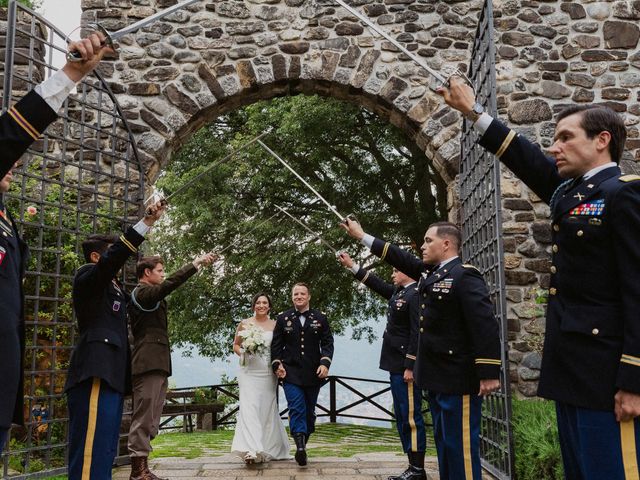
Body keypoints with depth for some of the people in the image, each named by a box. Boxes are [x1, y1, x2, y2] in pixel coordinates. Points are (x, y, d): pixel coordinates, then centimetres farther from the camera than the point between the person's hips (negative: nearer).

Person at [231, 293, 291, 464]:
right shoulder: (245, 324, 5)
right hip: (249, 371, -1)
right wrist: (243, 352, -10)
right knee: (250, 408, -12)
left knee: (267, 409, 6)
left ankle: (268, 449, 22)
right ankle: (251, 450, -18)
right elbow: (235, 345, 11)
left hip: (268, 373, 1)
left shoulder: (275, 325, 7)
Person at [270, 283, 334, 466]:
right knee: (297, 409, -14)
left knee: (309, 411, 8)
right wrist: (277, 364, -4)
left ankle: (303, 443, 20)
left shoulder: (320, 318, 6)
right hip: (291, 372, -2)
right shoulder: (283, 318, 6)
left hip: (313, 373, 2)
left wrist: (325, 363, -9)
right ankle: (300, 447, -20)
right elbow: (276, 344, 7)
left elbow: (327, 342, 4)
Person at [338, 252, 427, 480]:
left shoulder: (415, 295, -14)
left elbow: (417, 333, -19)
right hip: (396, 366, 10)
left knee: (411, 417, -5)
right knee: (402, 417, 12)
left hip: (406, 367, -10)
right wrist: (352, 266, 25)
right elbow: (377, 284, 26)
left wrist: (410, 367, -20)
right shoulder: (398, 293, 13)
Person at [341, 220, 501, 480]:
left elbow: (485, 325, -20)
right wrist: (362, 236, 24)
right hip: (437, 378, 9)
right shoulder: (430, 273, 13)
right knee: (444, 443, 15)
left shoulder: (464, 275, -14)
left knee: (461, 446, -5)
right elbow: (402, 259, 23)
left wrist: (489, 373, -23)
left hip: (457, 379, -9)